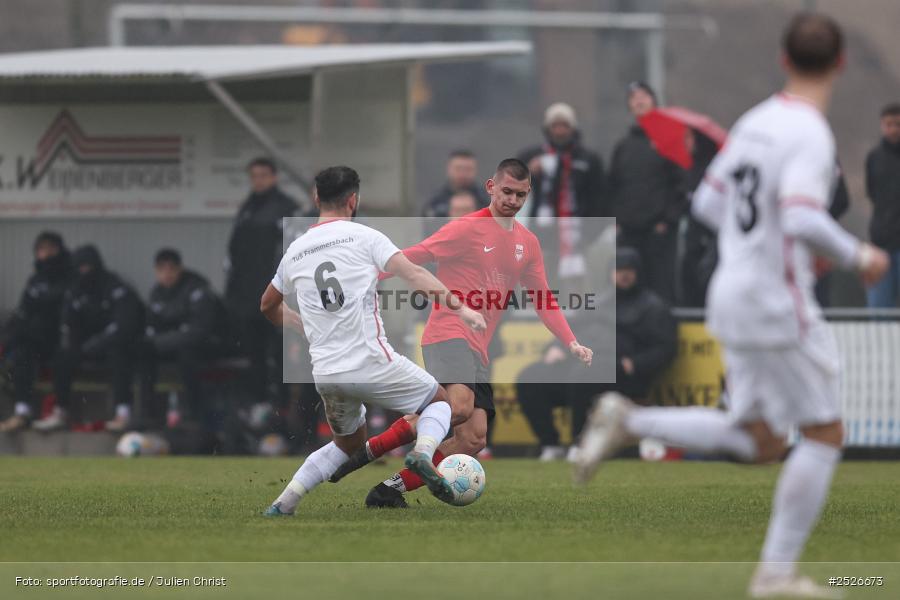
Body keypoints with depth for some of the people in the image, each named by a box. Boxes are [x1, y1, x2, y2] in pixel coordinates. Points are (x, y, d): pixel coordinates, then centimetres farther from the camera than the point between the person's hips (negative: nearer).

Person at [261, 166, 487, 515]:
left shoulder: (295, 251, 12)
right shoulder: (364, 237, -3)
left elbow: (268, 306, 27)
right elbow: (414, 275, -14)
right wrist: (457, 306, -16)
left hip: (326, 374, 5)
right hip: (371, 364, -5)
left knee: (348, 444, 28)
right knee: (438, 401, 18)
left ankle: (282, 505, 15)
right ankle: (423, 453, -14)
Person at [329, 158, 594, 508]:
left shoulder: (528, 244, 17)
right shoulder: (467, 229, -4)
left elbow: (543, 300, 22)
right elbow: (412, 256, -5)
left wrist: (571, 343, 10)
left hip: (477, 351, 8)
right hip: (448, 335, -8)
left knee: (473, 440, -4)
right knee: (460, 406, -33)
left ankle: (391, 490, 0)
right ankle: (367, 450, -22)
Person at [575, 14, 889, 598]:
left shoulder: (756, 122, 9)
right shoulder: (809, 134, -17)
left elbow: (709, 204, 17)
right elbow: (803, 218, -31)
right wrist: (856, 255, -15)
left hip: (735, 291, 8)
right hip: (779, 302, -8)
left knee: (759, 441, 17)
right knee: (824, 434, 2)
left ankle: (630, 421, 6)